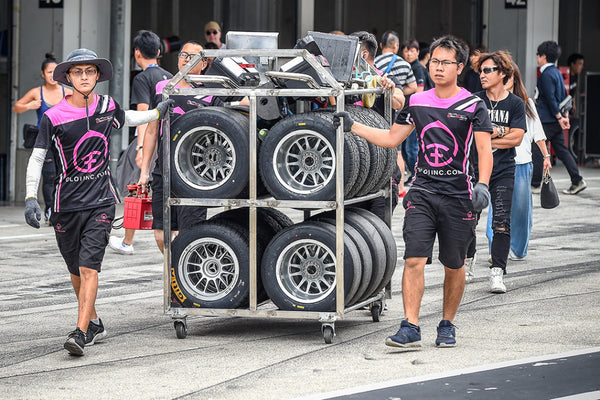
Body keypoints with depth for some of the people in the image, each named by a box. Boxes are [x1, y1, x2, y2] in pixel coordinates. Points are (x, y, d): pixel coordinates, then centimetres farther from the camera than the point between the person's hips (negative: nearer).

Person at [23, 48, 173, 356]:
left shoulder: (107, 107, 3)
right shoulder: (54, 117, -6)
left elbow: (128, 119, 28)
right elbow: (37, 158, -2)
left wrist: (158, 112, 22)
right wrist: (30, 197, -11)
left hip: (101, 202, 0)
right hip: (66, 204, 0)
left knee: (89, 266, -13)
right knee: (76, 270, 11)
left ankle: (81, 332, -20)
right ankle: (94, 324, 31)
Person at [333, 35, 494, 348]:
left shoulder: (473, 106, -2)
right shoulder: (417, 103, 9)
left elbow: (484, 149, -9)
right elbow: (391, 138, 19)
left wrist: (482, 184, -24)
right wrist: (352, 126, 13)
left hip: (458, 194, -2)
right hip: (422, 191, 2)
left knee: (453, 266, 8)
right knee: (414, 260, -11)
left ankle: (447, 325, 25)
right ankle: (410, 328, -12)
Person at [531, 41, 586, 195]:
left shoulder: (547, 74, -16)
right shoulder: (556, 72, 14)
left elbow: (550, 98, -20)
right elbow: (563, 96, 17)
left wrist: (559, 117, -17)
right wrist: (564, 116, 16)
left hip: (547, 120, -9)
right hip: (555, 120, 9)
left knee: (536, 150, -2)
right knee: (561, 150, 10)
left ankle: (535, 184, 1)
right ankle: (577, 181, 5)